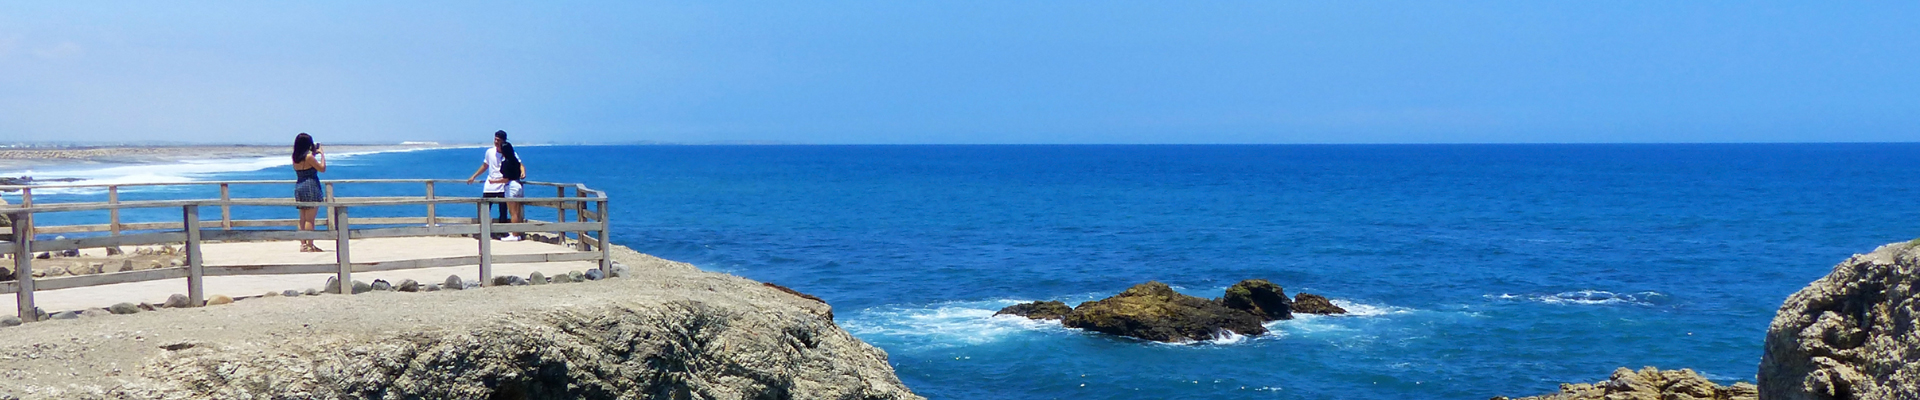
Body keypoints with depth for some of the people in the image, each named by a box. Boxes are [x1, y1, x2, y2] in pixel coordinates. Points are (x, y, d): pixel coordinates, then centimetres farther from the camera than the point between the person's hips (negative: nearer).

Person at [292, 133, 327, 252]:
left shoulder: (295, 157, 8)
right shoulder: (309, 157, -15)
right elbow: (322, 168, -10)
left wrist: (314, 154, 19)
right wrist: (322, 154, -1)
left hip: (299, 187, 8)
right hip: (310, 188, -8)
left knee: (303, 219, 12)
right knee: (310, 219, -6)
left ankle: (303, 244, 13)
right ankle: (309, 245, -6)